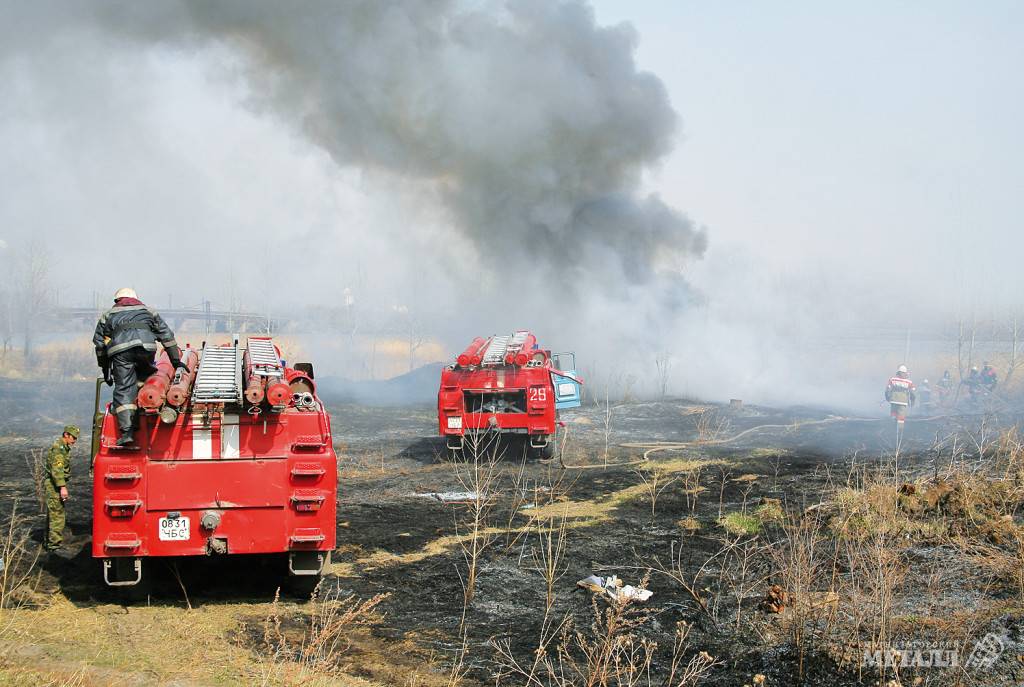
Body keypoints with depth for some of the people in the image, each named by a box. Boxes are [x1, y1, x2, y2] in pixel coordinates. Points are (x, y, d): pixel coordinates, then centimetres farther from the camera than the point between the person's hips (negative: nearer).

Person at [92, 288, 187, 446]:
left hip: (120, 349, -1)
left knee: (124, 389, -2)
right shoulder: (147, 311, 34)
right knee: (143, 379, 23)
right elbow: (166, 335, 27)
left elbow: (99, 343, 26)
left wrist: (105, 369, 30)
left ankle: (127, 431, -13)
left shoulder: (108, 315, 33)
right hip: (145, 344, 1)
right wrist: (176, 360, 27)